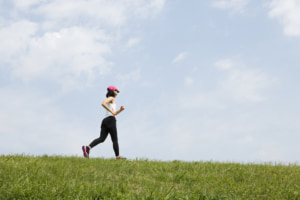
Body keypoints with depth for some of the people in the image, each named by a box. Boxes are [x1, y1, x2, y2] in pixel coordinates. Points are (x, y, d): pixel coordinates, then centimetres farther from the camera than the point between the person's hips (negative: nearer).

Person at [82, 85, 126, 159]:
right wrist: (111, 111, -19)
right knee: (115, 139, -2)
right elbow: (103, 103, -18)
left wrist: (120, 110, 18)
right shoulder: (111, 98, 3)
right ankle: (117, 156, 0)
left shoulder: (111, 101, 30)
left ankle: (87, 147, -26)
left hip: (105, 120, 8)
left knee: (102, 138, -7)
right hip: (110, 119, -8)